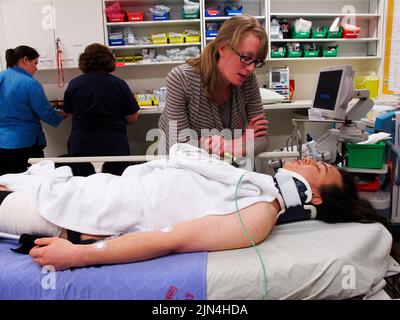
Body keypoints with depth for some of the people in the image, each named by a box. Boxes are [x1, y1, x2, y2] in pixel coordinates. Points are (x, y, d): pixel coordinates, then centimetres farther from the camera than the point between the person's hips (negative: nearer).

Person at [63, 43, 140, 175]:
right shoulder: (118, 84, -7)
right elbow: (132, 118, -3)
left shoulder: (74, 84, -2)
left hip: (80, 146, 2)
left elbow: (69, 112, 12)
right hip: (113, 146, -1)